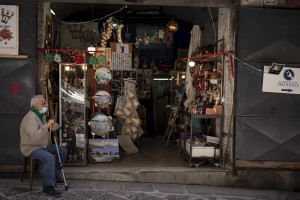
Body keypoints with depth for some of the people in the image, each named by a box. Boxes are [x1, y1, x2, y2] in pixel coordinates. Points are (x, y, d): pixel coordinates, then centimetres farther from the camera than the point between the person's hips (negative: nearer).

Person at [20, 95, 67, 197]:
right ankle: (48, 187, -22)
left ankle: (54, 176, 22)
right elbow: (34, 136, -38)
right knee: (49, 158, -33)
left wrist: (54, 125, -6)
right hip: (31, 148, -10)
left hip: (44, 145, 10)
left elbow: (55, 126, 19)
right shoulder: (30, 117, -23)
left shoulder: (41, 115, 8)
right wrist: (47, 125, -36)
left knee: (63, 151, 9)